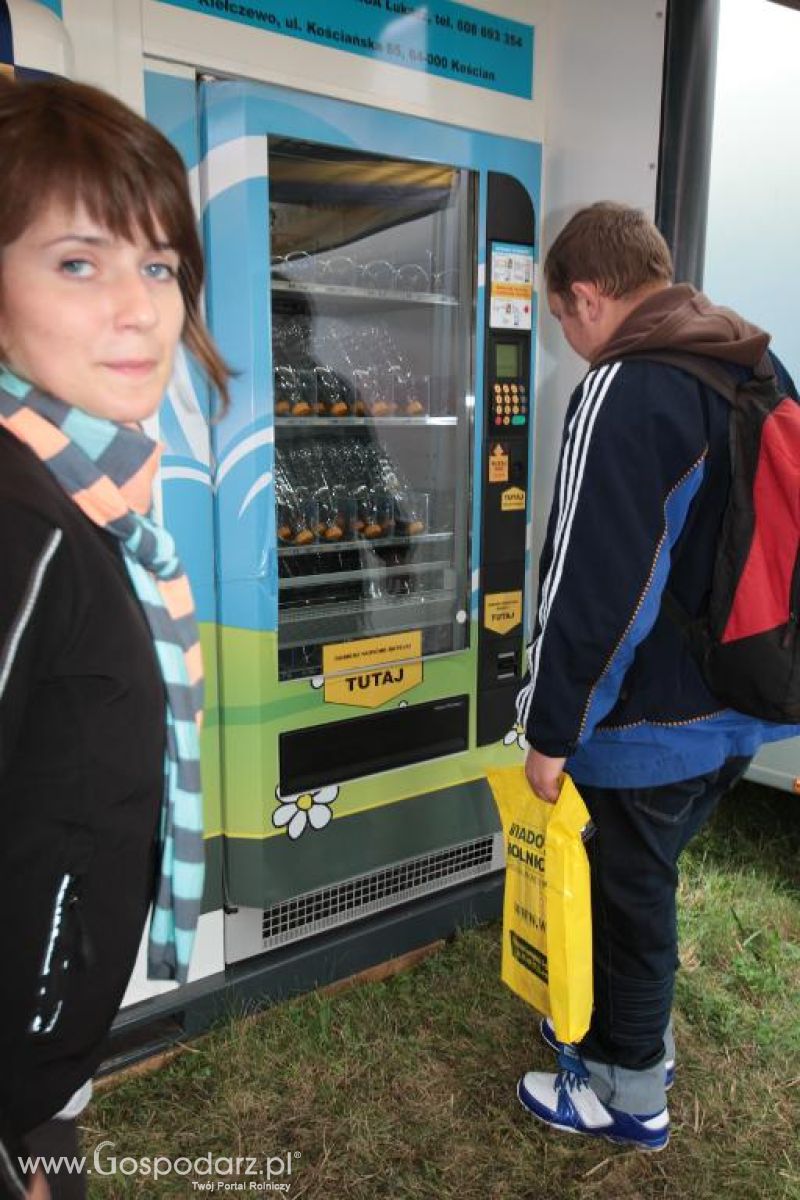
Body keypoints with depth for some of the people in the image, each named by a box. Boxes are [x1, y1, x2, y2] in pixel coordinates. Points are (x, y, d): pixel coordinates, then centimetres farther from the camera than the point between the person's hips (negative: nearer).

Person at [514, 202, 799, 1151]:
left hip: (654, 721, -9)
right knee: (641, 877, 25)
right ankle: (631, 1031, 44)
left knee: (631, 892, 11)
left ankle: (627, 1091, 32)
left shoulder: (622, 395, -21)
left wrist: (552, 731, -14)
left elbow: (591, 587, -24)